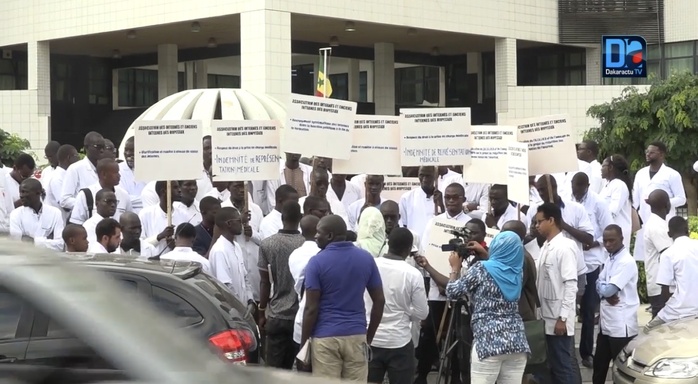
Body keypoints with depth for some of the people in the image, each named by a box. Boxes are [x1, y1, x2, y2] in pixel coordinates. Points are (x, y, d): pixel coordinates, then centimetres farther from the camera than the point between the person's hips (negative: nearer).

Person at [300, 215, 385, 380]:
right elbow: (379, 301, 6)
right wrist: (369, 337, 15)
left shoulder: (317, 262, -8)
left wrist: (303, 344, -1)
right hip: (357, 336, 4)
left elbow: (311, 308, -9)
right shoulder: (366, 259, 5)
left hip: (325, 337, -3)